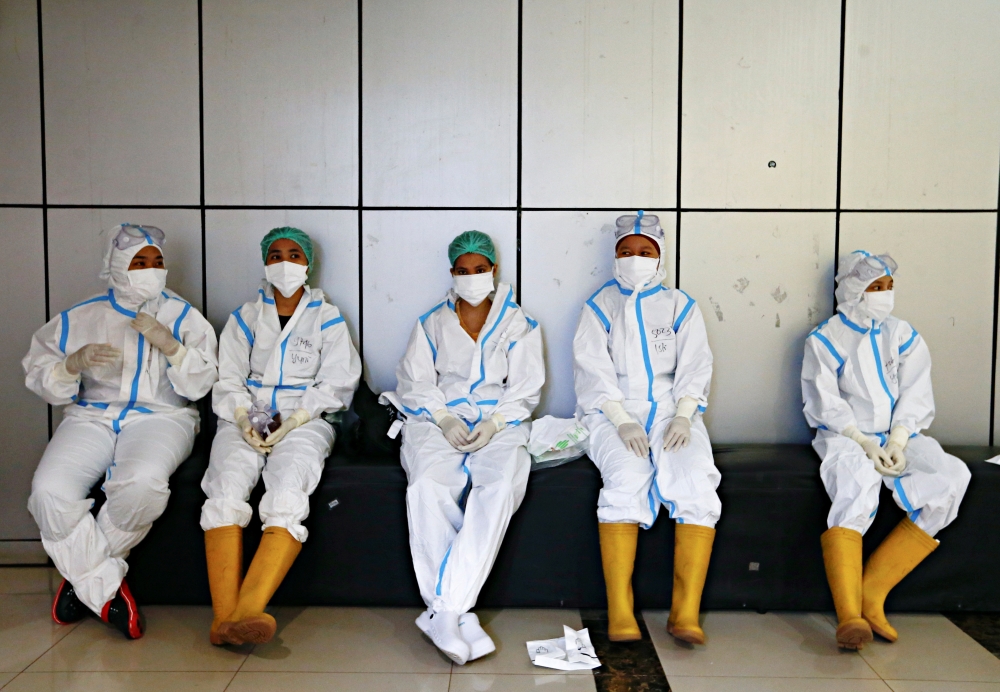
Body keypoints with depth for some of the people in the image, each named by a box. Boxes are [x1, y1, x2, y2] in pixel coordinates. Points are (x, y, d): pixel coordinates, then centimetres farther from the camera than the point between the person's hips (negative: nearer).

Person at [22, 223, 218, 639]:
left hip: (160, 415, -2)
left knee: (143, 483, -35)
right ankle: (106, 588, -9)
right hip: (91, 416, 2)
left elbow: (200, 384, 2)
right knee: (50, 491, -27)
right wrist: (74, 363, -10)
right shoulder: (80, 318, 14)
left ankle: (83, 574, -6)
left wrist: (169, 345, -14)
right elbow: (38, 375, 10)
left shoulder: (183, 316, 10)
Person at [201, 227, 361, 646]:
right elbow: (227, 379, 11)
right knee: (227, 487, -28)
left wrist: (292, 422, -11)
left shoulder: (327, 320, 14)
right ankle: (223, 616, -36)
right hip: (246, 420, 2)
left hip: (305, 421, -2)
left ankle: (247, 611, -42)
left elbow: (335, 384, 4)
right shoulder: (245, 317, 20)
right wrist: (243, 419, -10)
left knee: (287, 494, -31)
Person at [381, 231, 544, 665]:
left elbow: (525, 387, 9)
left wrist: (494, 423, -9)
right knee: (428, 487, -33)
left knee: (503, 485, -35)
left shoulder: (518, 325, 17)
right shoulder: (432, 323, 20)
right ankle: (458, 615, -30)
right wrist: (444, 418, -9)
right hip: (439, 421, 1)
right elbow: (415, 379, 10)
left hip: (499, 422, 0)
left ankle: (444, 611, -34)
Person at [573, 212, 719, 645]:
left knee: (699, 483, -27)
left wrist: (682, 417, -13)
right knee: (626, 479, -31)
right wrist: (622, 421, -14)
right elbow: (593, 372, 1)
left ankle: (686, 612, -23)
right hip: (613, 414, -1)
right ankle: (619, 613, -26)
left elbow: (695, 368, 6)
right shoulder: (600, 306, 12)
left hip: (673, 412, 2)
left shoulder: (681, 306, 16)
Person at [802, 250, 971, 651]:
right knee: (856, 479, -37)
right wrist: (864, 444, -16)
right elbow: (825, 404, -4)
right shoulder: (825, 340, 4)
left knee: (953, 478, -24)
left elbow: (915, 397, 5)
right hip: (845, 437, -4)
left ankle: (873, 591, -20)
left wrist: (897, 443, -11)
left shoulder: (903, 337, 14)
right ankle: (849, 614, -42)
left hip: (897, 438, 4)